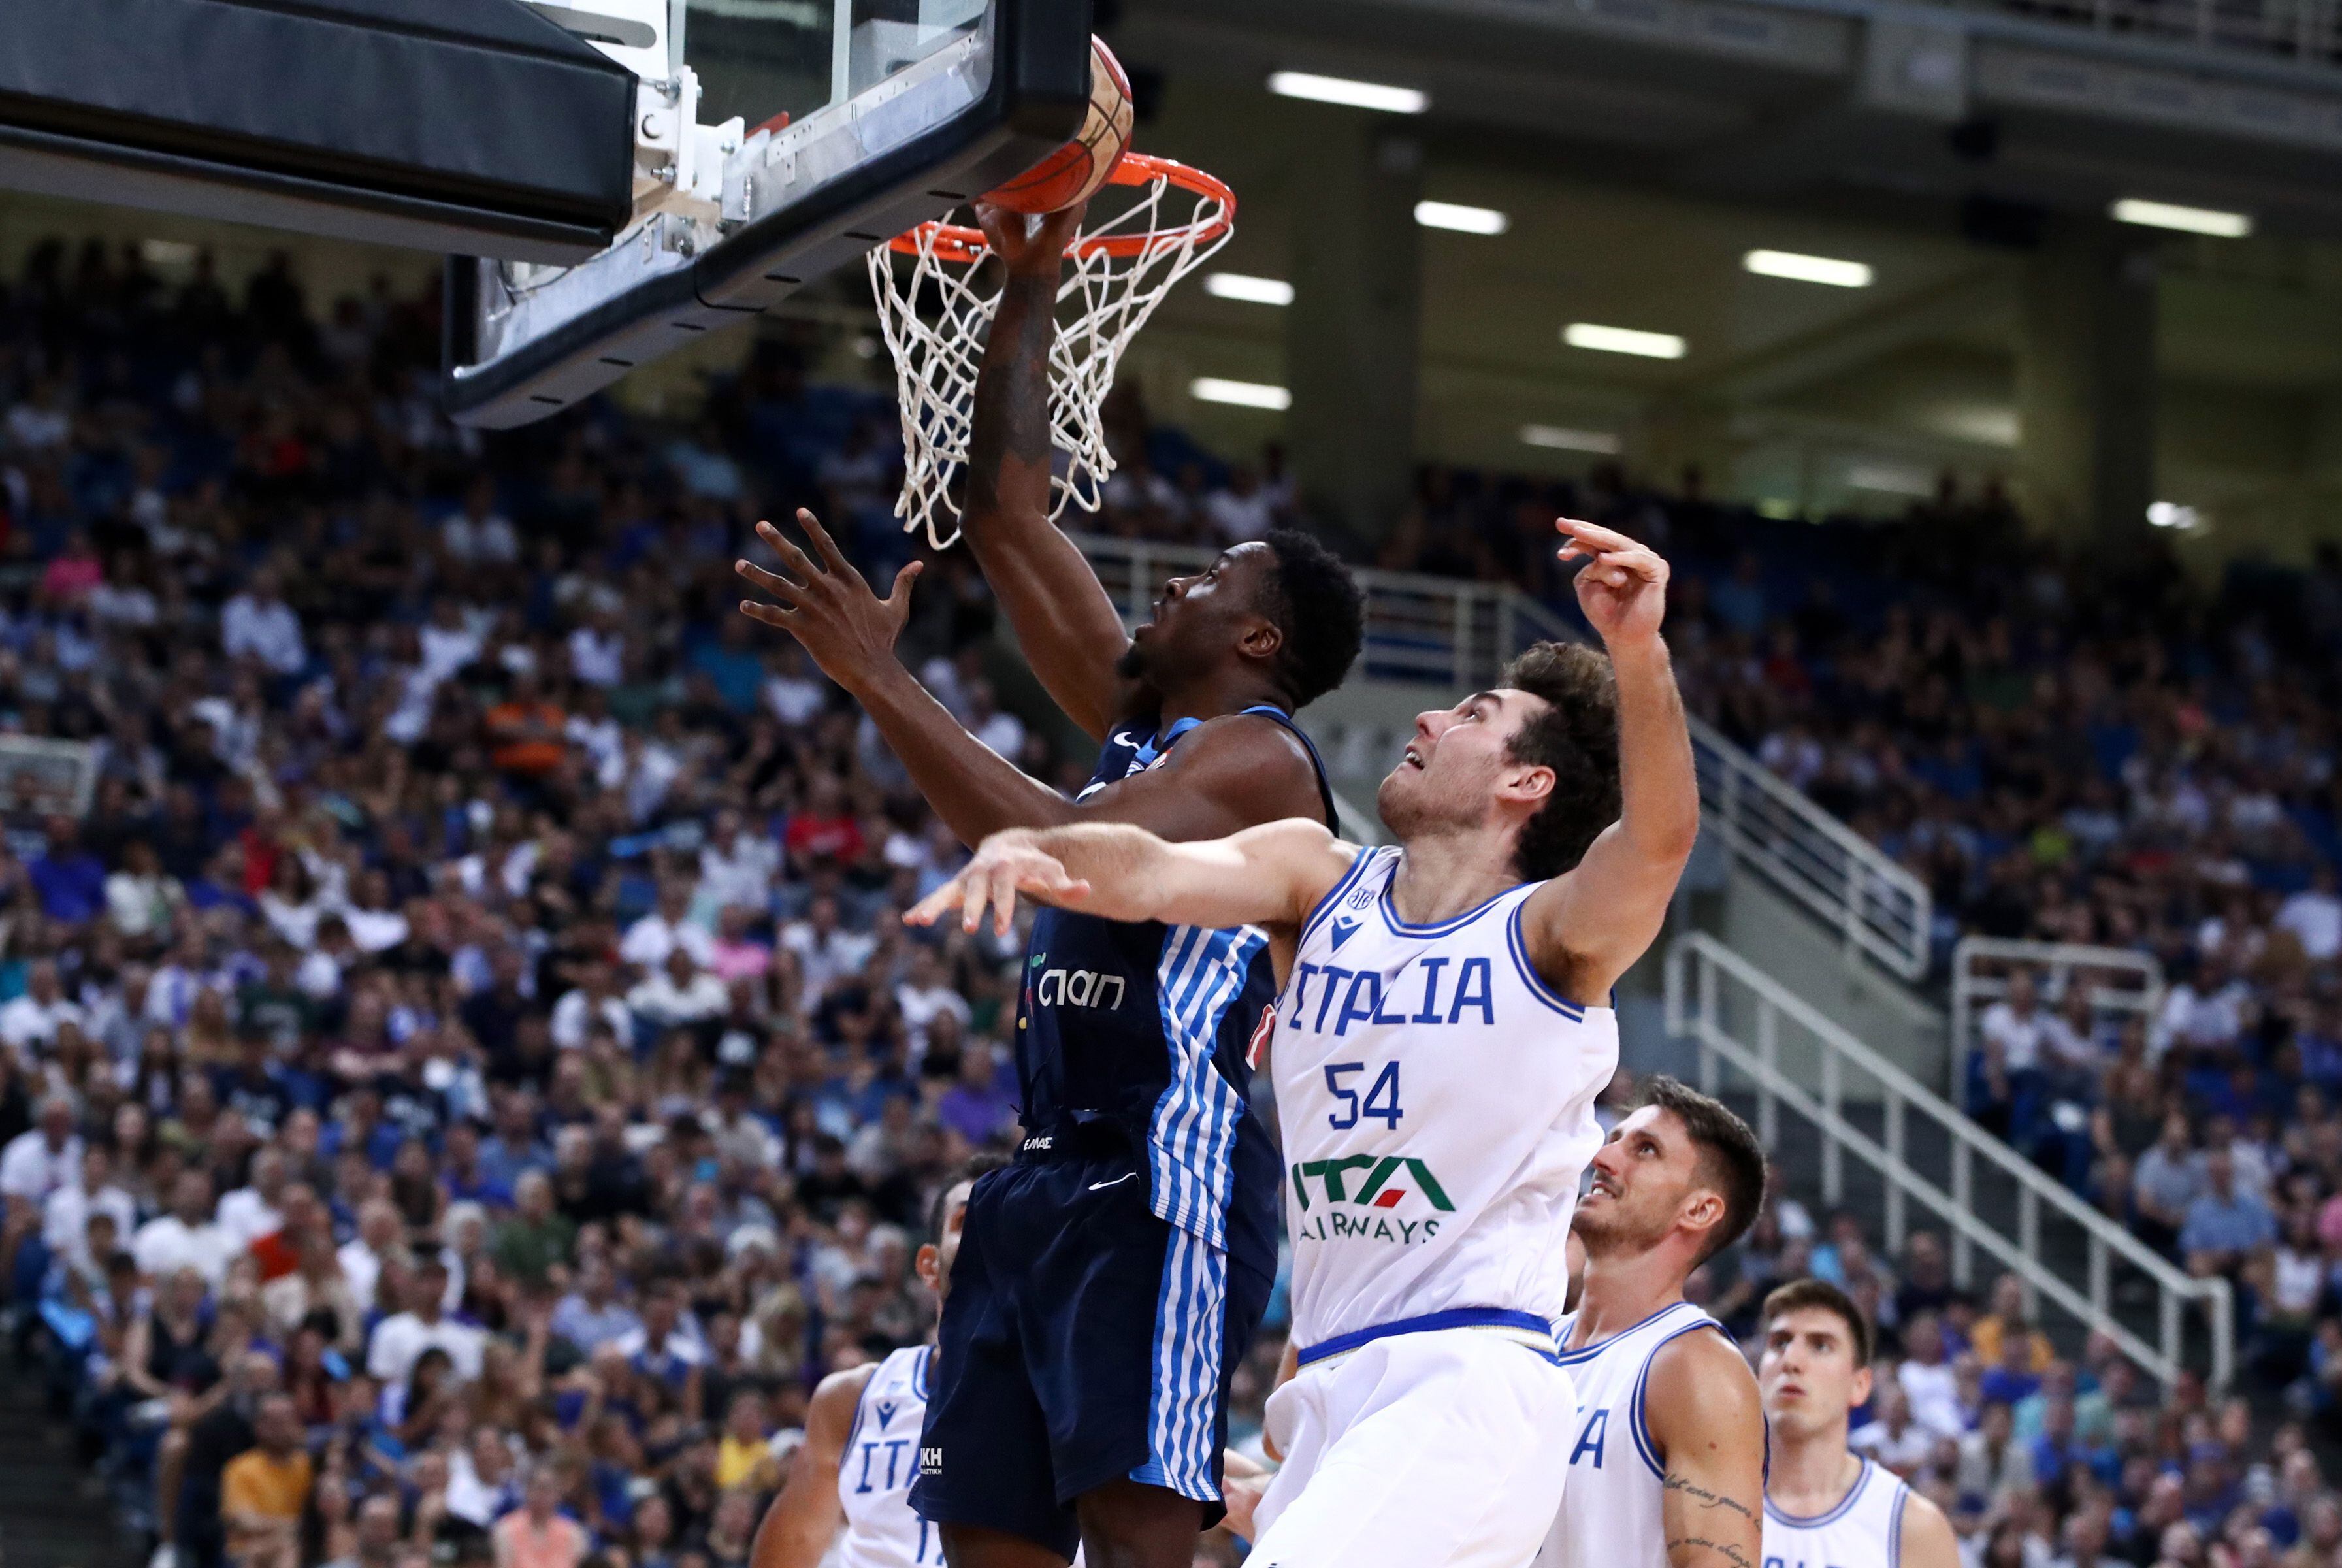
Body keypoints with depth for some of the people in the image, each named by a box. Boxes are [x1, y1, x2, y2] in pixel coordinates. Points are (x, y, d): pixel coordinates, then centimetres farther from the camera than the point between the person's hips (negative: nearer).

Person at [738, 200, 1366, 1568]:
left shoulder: (1259, 755, -6)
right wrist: (1030, 292, 20)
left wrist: (880, 678, -21)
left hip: (1165, 1179, -9)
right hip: (1048, 1181, 9)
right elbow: (1009, 514, 23)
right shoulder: (1142, 719, 20)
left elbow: (1062, 846, -22)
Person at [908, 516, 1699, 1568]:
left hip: (1469, 1387, -7)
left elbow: (1659, 835, -23)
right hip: (1332, 1391, 7)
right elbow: (1151, 875, -7)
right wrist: (1026, 844, -30)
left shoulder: (1555, 936, -2)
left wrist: (1639, 651, -41)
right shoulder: (1315, 880, 11)